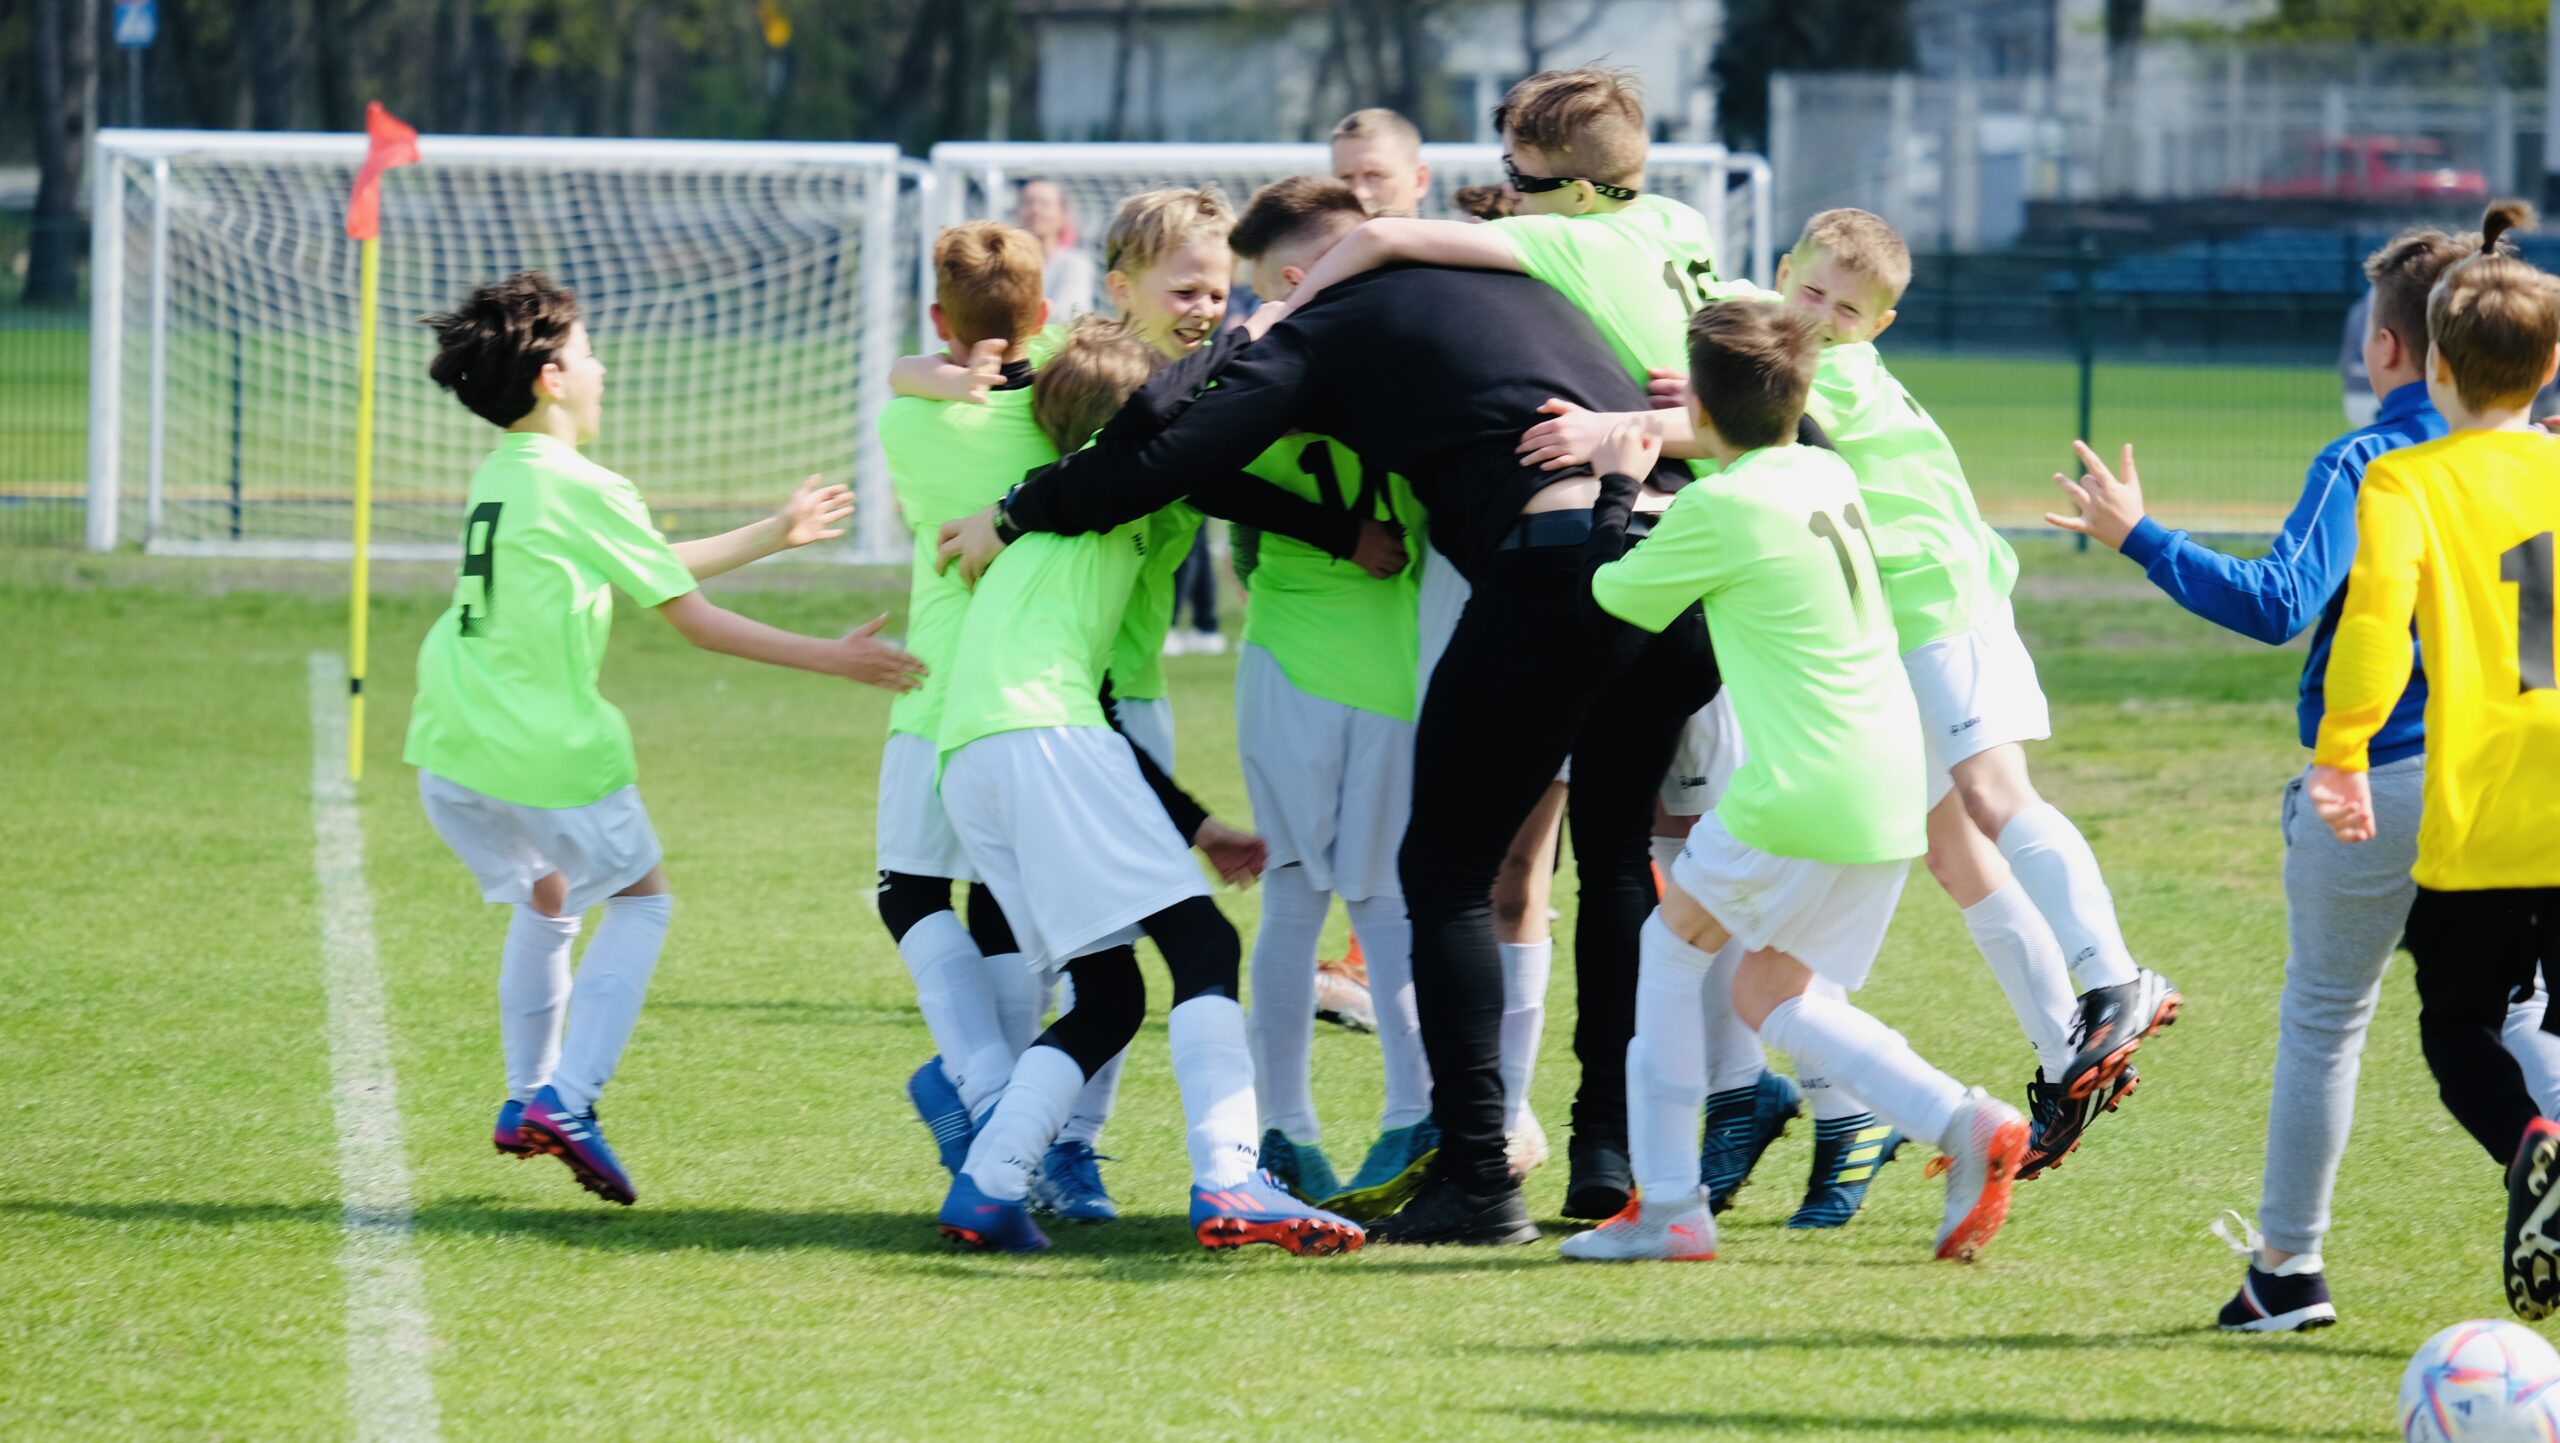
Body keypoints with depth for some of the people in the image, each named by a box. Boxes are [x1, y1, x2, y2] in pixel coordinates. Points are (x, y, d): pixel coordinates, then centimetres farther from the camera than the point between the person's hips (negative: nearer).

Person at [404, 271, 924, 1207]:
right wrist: (833, 659, -3)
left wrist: (774, 534, 30)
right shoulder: (585, 491, -11)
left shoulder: (495, 481, 13)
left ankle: (528, 1097, 28)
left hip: (451, 750, 7)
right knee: (641, 899, 14)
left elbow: (653, 567, 23)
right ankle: (568, 1101, 0)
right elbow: (694, 621, -8)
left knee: (544, 897, 29)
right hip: (548, 751, -7)